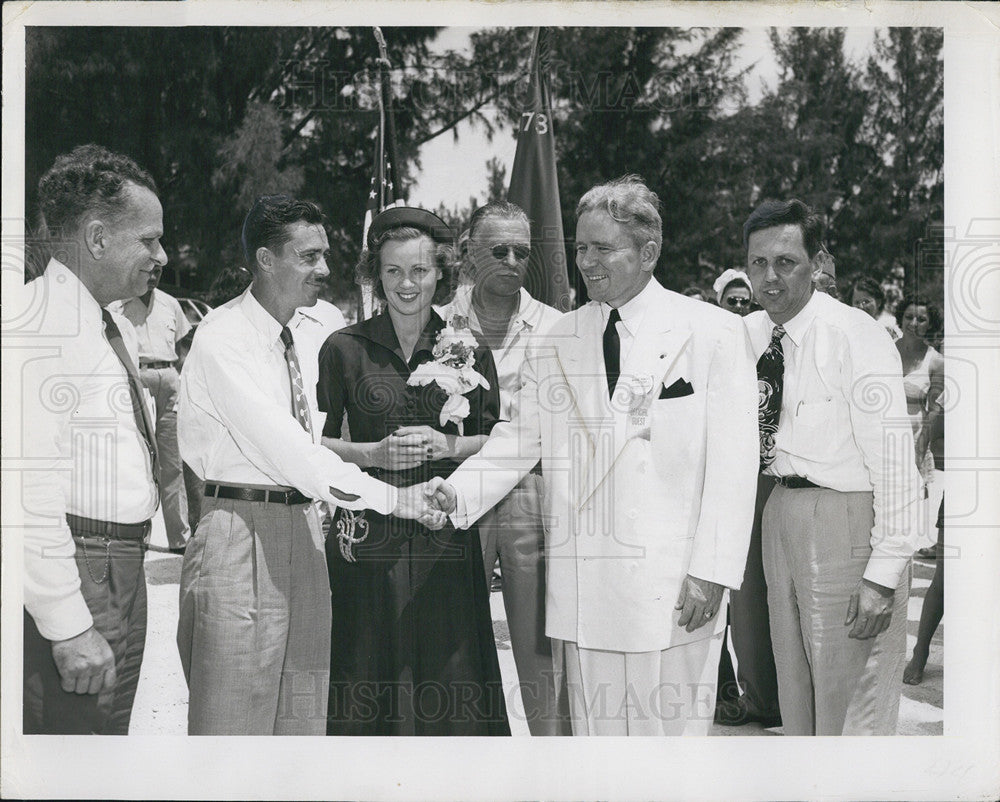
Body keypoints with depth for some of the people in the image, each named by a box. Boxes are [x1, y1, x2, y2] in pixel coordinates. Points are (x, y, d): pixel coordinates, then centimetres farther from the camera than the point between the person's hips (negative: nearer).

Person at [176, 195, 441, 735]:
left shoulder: (312, 336, 12)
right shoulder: (222, 339, -12)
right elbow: (281, 445, -20)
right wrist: (388, 497, -22)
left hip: (303, 527, 7)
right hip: (240, 527, -7)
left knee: (303, 716, 11)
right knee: (234, 716, -1)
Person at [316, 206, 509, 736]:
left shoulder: (466, 347, 6)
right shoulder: (344, 348, 3)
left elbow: (497, 439, 9)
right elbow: (315, 442, 5)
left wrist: (449, 445, -9)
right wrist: (372, 453, -11)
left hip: (445, 537, 1)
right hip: (369, 535, -1)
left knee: (447, 677, 2)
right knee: (367, 687, 2)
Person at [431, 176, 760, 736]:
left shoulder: (714, 334, 0)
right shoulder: (556, 343, 13)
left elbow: (732, 465, -4)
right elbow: (519, 440, 14)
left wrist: (710, 572, -10)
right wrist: (457, 493, -3)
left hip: (671, 587, -4)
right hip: (580, 587, 4)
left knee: (670, 724, 0)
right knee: (594, 732, 8)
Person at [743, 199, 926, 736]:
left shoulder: (855, 335, -15)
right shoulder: (749, 334, 5)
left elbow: (893, 456, -17)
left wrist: (884, 573, -20)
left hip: (846, 518, -7)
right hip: (781, 509, 7)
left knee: (851, 707, 0)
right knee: (795, 694, 18)